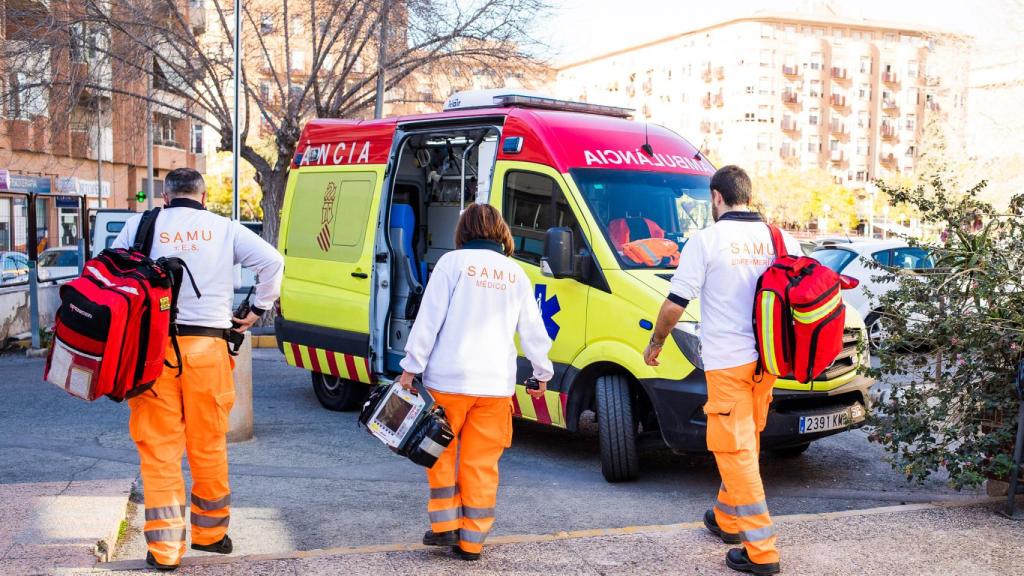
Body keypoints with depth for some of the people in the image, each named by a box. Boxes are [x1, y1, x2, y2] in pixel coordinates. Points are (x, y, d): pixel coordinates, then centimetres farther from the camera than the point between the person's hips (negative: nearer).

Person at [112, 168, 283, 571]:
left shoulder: (140, 226, 7)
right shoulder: (224, 229, 7)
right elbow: (272, 261, 1)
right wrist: (257, 311, 10)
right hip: (207, 345, 0)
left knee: (159, 448, 5)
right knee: (209, 446, 12)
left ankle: (164, 548, 5)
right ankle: (210, 533, 26)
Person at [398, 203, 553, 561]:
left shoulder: (453, 262, -1)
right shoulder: (515, 272, 11)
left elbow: (429, 319, -6)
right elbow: (533, 330, 14)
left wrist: (411, 368, -3)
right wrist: (542, 373, 26)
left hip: (450, 378, -3)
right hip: (497, 384, 3)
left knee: (443, 452, 15)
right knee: (482, 463, 8)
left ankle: (445, 525, 13)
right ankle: (472, 541, 11)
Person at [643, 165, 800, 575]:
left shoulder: (707, 240, -8)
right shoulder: (780, 239, 6)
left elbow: (675, 303, -7)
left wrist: (655, 343, 9)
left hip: (727, 361, -6)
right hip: (765, 361, 6)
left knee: (736, 450, -2)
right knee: (744, 445, 21)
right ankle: (727, 518, 38)